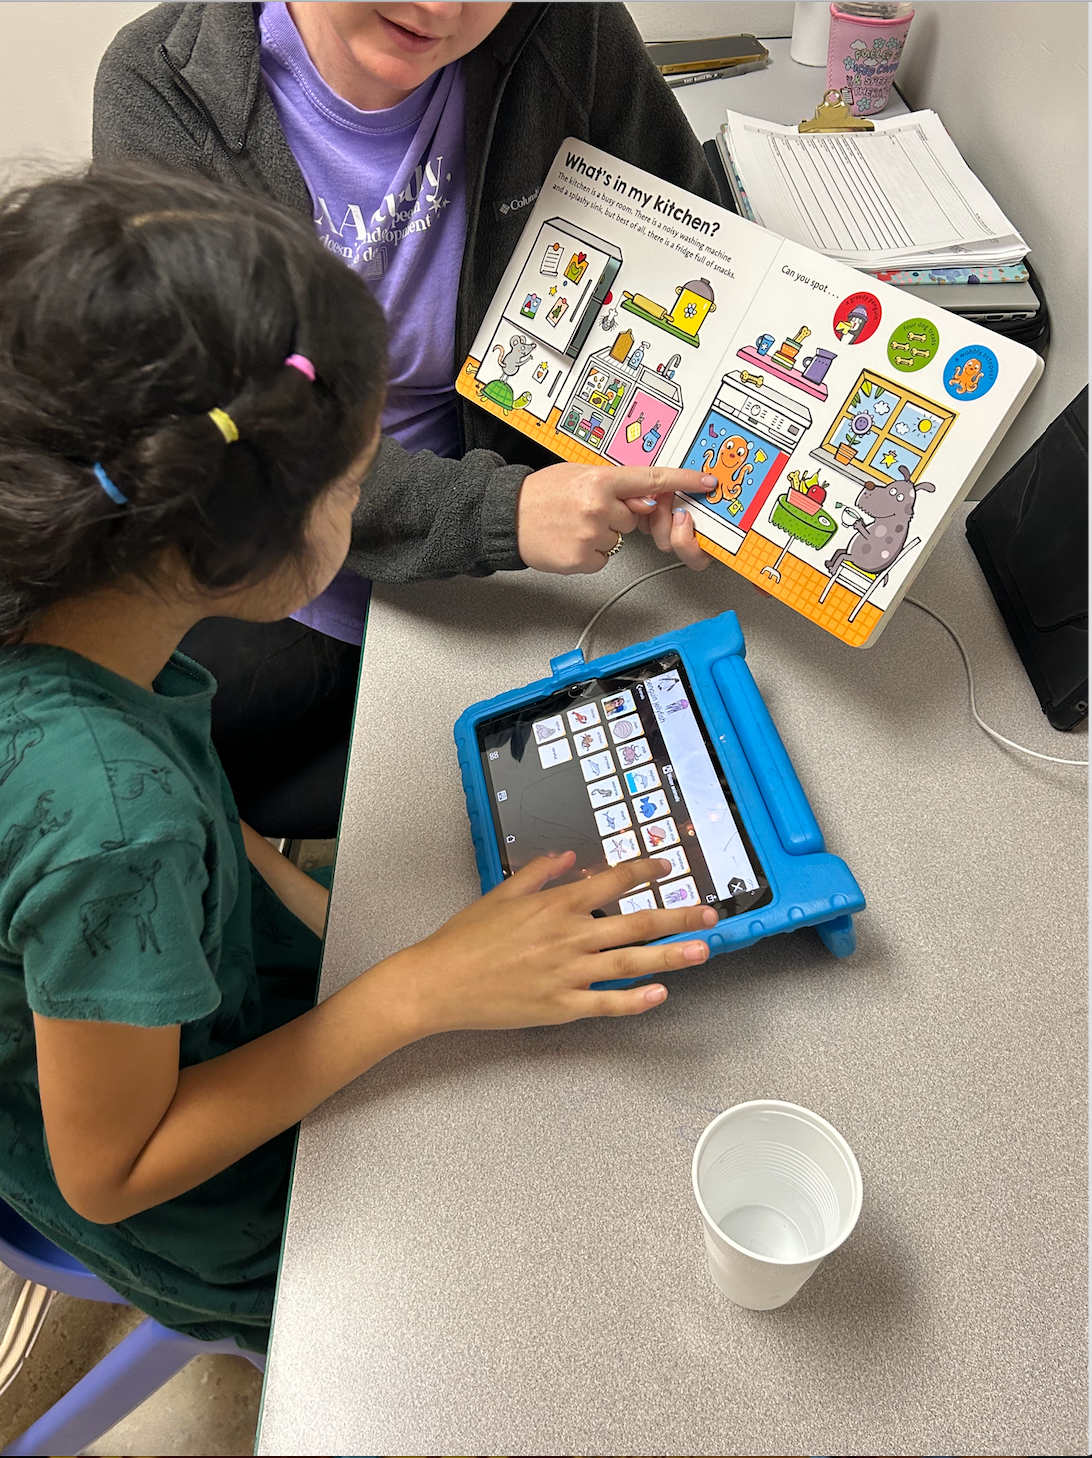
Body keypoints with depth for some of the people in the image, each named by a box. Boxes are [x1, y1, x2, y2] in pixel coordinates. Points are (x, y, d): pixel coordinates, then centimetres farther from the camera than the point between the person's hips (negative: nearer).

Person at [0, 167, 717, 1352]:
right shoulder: (112, 820, -43)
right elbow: (113, 1170, -27)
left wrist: (337, 924, -6)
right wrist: (421, 991, -29)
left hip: (208, 986, 6)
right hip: (215, 1222, -6)